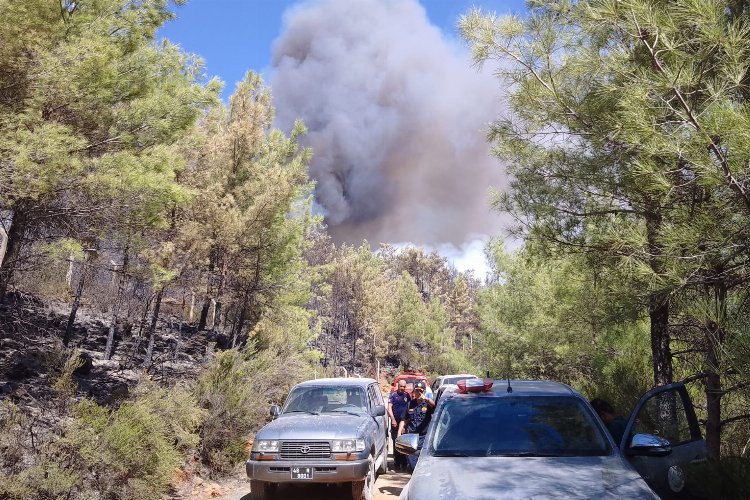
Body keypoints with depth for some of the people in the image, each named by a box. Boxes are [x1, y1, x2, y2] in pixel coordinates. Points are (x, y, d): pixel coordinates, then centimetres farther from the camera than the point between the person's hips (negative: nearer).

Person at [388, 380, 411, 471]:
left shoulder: (407, 395, 9)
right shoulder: (393, 395, 1)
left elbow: (410, 407, 17)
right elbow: (389, 408, -3)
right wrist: (393, 420, -13)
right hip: (395, 423, -2)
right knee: (396, 443, 1)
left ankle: (403, 463, 11)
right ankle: (396, 464, 8)